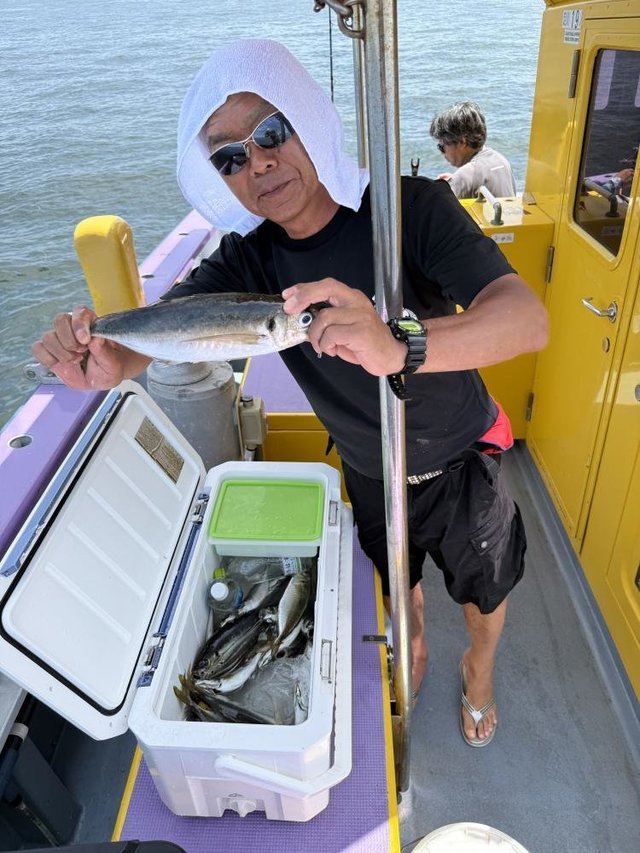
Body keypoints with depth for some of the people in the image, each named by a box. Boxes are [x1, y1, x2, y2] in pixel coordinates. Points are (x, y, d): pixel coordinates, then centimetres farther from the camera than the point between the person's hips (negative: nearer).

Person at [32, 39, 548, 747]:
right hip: (368, 475, 3)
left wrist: (400, 347, -59)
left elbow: (526, 316, -39)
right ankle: (414, 650, 64)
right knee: (397, 580, 29)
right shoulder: (250, 256, -14)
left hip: (459, 467, -2)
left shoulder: (411, 206, -27)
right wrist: (108, 362, -44)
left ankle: (478, 672, 58)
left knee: (482, 592, 23)